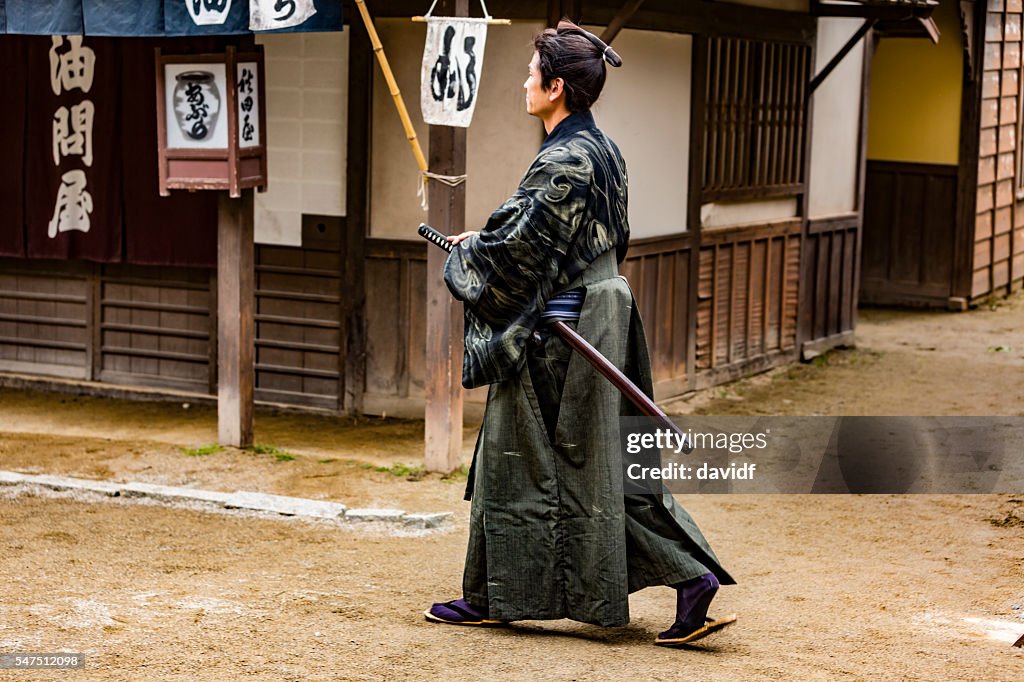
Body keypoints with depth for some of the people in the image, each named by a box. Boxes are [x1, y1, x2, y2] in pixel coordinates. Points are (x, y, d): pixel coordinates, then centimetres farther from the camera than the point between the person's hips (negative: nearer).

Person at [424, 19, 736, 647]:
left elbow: (518, 243, -20)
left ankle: (495, 595, 18)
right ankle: (693, 577, 10)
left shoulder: (562, 161, -19)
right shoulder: (603, 150, 10)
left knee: (517, 461, 5)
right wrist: (486, 238, 18)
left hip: (557, 334, -9)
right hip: (603, 313, 9)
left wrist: (467, 252, 0)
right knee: (608, 462, 13)